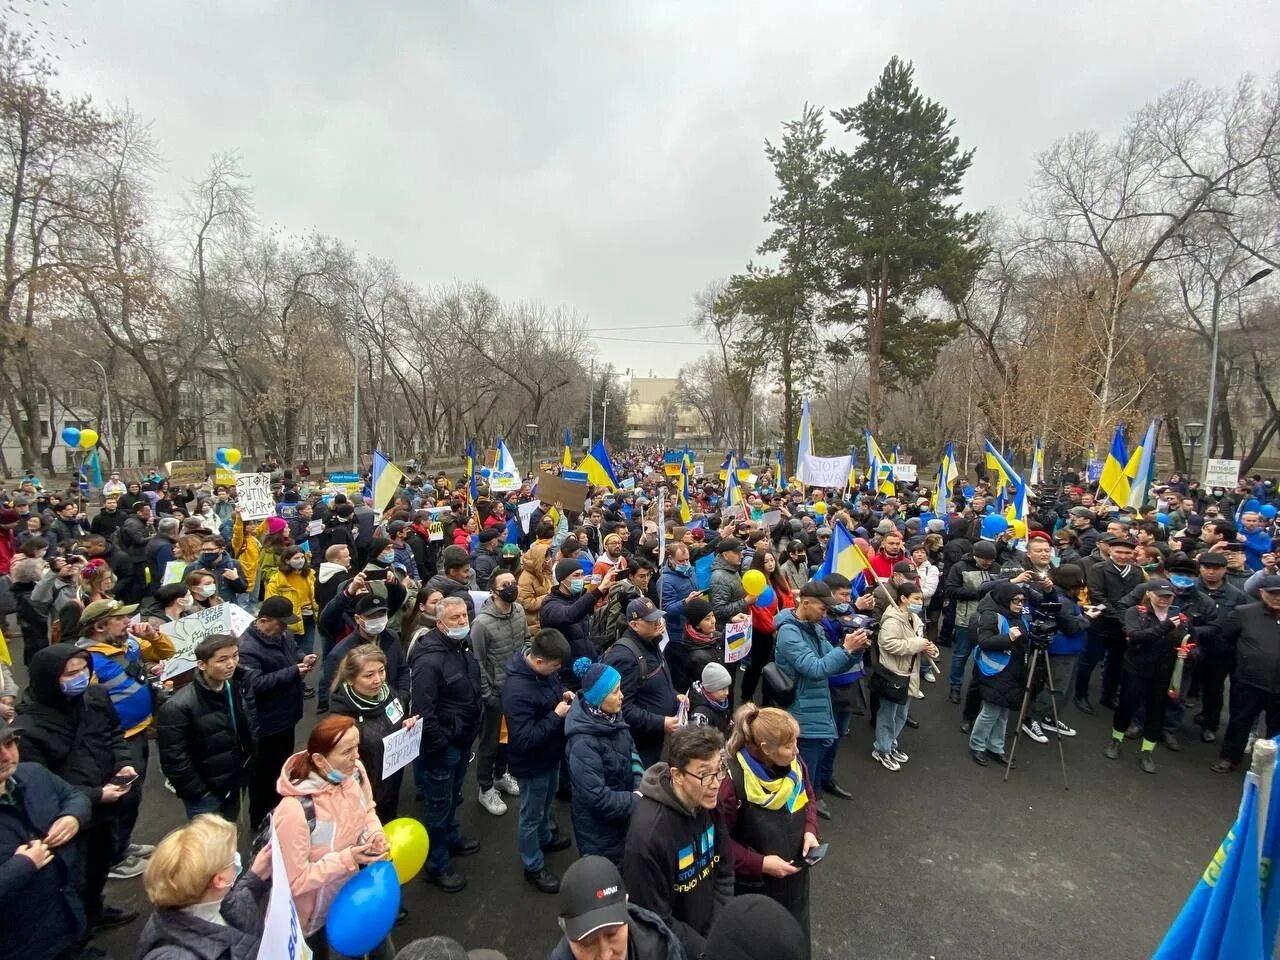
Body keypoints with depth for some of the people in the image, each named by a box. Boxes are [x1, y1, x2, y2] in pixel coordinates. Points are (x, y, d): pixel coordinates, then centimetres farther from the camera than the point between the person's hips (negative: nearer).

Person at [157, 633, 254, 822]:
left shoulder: (236, 688, -3)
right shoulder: (178, 706, -24)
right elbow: (173, 759, -21)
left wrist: (246, 770, 8)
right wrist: (198, 792, -15)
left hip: (233, 785, 6)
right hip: (205, 794, -6)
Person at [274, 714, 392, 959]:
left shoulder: (354, 771, -19)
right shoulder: (295, 811, -37)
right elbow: (294, 881, -26)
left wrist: (375, 835, -17)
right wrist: (346, 859, -32)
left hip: (348, 888, 5)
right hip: (311, 911, -5)